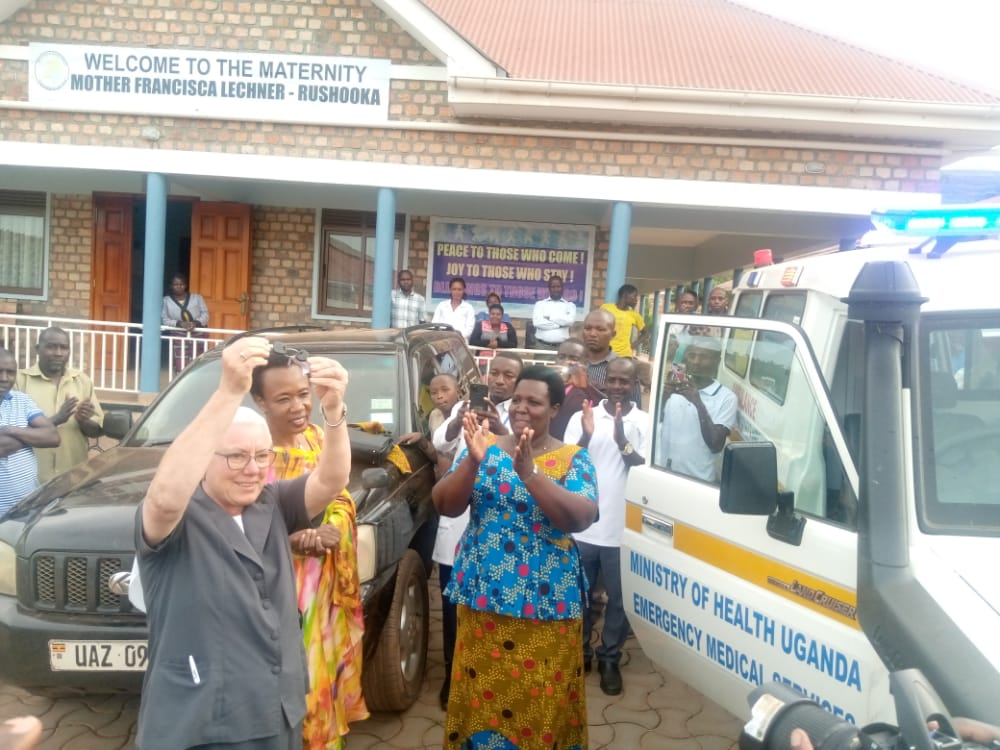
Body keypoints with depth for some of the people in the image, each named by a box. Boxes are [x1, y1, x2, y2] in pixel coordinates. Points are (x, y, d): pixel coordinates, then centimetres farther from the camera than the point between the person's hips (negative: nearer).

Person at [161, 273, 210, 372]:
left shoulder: (197, 298, 8)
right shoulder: (166, 301, 7)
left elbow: (205, 314, 2)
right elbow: (164, 319, -1)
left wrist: (196, 323, -19)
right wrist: (179, 323, -20)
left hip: (198, 336, 0)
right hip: (179, 337, 0)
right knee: (180, 367, -8)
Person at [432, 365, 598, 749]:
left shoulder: (573, 458, -4)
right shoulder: (486, 447, 1)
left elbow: (582, 518, -19)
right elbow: (445, 506, -5)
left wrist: (529, 471, -27)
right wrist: (472, 460, -22)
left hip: (546, 603, -2)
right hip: (483, 597, 2)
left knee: (541, 700, 9)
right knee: (480, 693, 13)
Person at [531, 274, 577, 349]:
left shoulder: (570, 305, 11)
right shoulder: (540, 304, 9)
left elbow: (570, 320, -9)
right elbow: (537, 322, -8)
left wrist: (549, 317, -6)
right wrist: (560, 325, -7)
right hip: (542, 345, 0)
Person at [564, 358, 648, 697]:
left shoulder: (645, 423, -2)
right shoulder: (582, 417, -1)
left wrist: (622, 440, -24)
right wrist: (586, 436, -23)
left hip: (623, 529, 0)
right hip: (582, 525, 1)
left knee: (618, 599, 10)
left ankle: (610, 659, 28)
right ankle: (579, 651, 32)